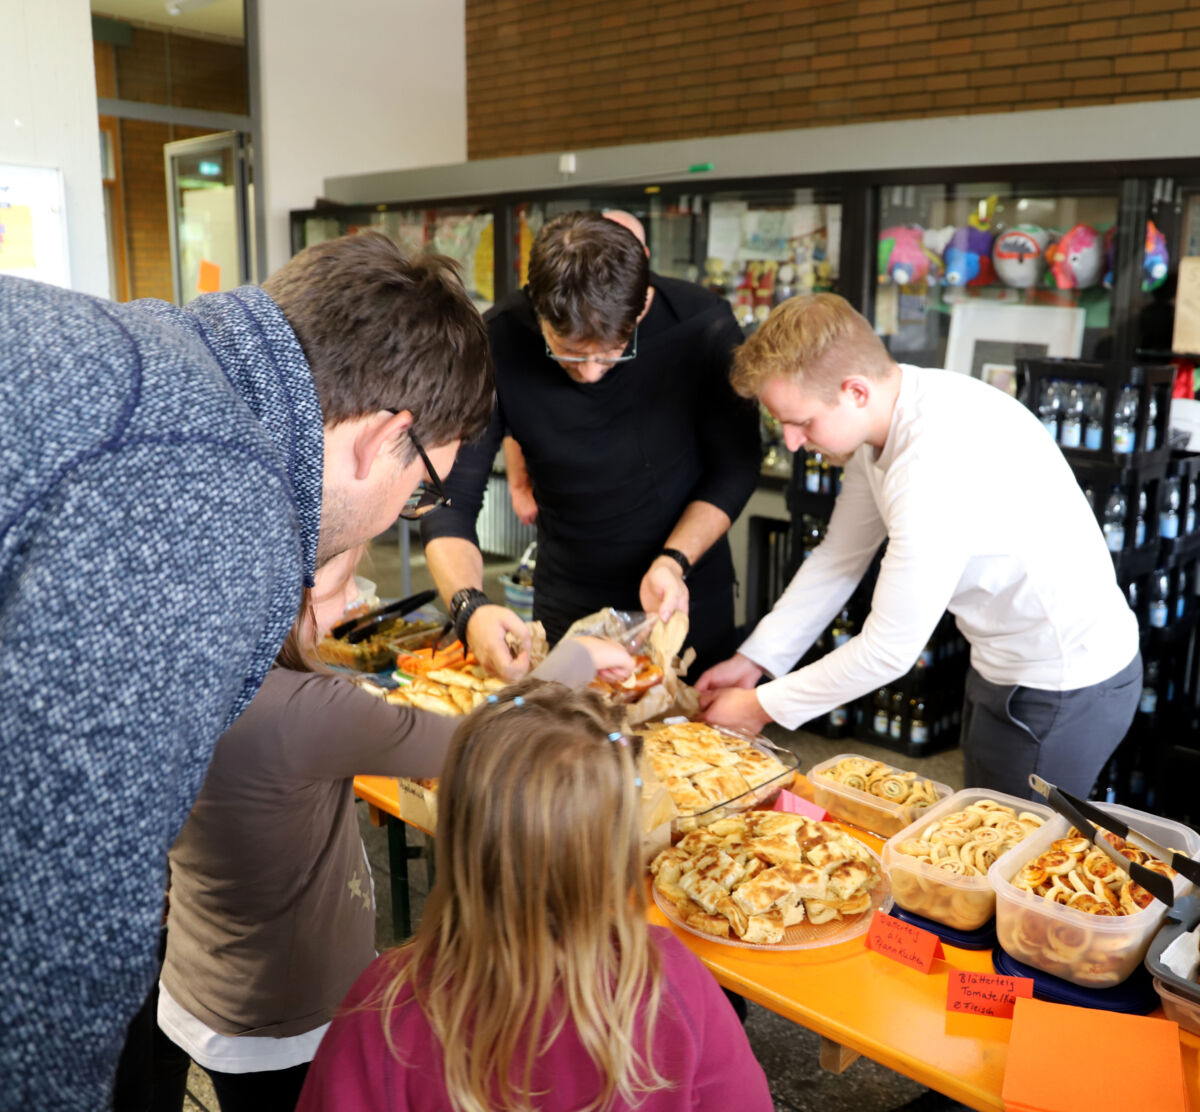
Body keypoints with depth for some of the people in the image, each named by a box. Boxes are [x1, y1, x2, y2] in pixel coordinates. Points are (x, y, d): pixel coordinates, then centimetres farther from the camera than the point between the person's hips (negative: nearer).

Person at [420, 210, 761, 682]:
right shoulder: (498, 344, -21)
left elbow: (734, 467, -9)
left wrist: (675, 562, -24)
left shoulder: (703, 327, -22)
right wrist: (470, 607, -37)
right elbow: (450, 501, -19)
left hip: (689, 603, -1)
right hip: (566, 607, 1)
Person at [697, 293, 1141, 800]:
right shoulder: (884, 414, -5)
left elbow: (887, 652, -26)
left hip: (1063, 690, -9)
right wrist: (752, 659, 1)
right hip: (1008, 662, 9)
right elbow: (839, 558, 5)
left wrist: (763, 707, -14)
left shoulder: (935, 467, -34)